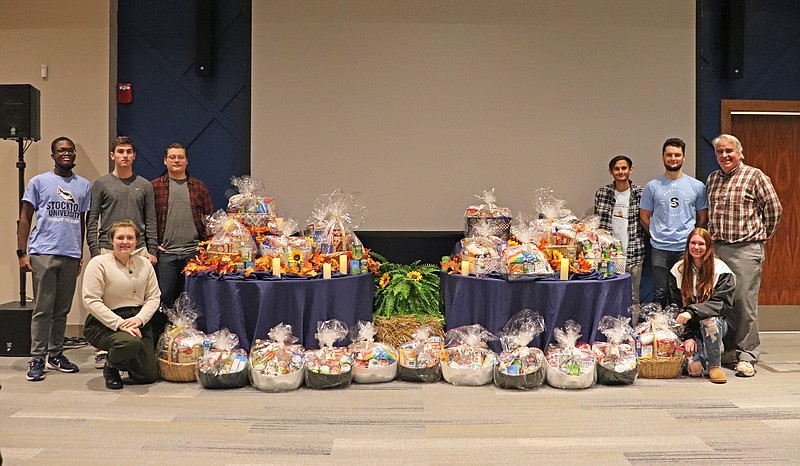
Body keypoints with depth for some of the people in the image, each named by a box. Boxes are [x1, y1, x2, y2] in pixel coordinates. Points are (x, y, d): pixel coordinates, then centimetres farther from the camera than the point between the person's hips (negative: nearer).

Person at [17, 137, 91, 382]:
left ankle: (56, 355, 19)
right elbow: (25, 219, 4)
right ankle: (37, 359, 4)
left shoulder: (84, 185, 13)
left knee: (62, 309, 9)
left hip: (71, 255, 3)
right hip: (43, 253, -3)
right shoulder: (39, 182, 5)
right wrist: (22, 253, -4)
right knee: (43, 309, -3)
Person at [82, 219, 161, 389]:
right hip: (104, 324, -5)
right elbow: (91, 301, -15)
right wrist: (119, 323, -23)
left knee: (149, 376, -1)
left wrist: (139, 319, -15)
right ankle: (110, 366, -1)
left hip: (138, 320, 5)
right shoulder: (99, 263, -9)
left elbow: (154, 297, 5)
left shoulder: (144, 264, 7)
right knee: (130, 342, -37)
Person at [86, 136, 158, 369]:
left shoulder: (144, 185, 12)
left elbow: (151, 222, 11)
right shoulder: (101, 184, 6)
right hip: (108, 250, -1)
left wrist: (152, 251, 3)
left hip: (138, 250, 2)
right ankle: (104, 350, 5)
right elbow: (92, 221, 4)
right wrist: (95, 252, -4)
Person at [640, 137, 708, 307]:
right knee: (660, 295, 4)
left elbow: (703, 218, 12)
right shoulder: (652, 186, 5)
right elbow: (644, 217, 10)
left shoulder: (697, 186, 6)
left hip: (687, 249, 0)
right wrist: (657, 235, 6)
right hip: (660, 250, 0)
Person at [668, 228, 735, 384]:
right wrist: (687, 336, -14)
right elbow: (676, 307, -2)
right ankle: (695, 358, 12)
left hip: (715, 324, 0)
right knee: (694, 368, -26)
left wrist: (692, 312, -30)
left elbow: (723, 304, -16)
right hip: (687, 327, 1)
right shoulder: (678, 270, 0)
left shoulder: (721, 270, -6)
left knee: (709, 320, -38)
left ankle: (714, 365, -17)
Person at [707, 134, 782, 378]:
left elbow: (774, 209, 0)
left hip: (745, 250, -5)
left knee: (744, 301, -6)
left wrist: (762, 235, 6)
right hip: (716, 248, 6)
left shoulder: (755, 176, -2)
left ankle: (746, 355, 1)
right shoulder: (712, 179, 15)